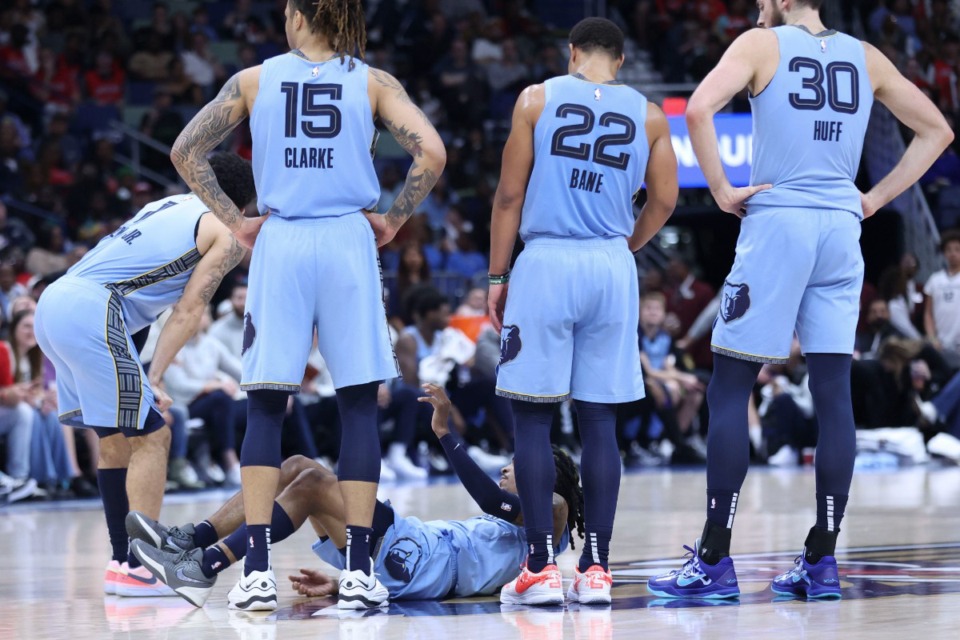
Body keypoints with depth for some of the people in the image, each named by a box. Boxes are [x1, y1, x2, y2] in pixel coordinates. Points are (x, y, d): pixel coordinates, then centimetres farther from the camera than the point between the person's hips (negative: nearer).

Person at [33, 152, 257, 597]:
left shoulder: (173, 205, 28)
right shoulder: (229, 234, 5)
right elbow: (189, 311, -3)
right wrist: (154, 377, -5)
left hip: (53, 300, 8)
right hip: (91, 311, -8)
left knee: (115, 440, 17)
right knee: (150, 437, -3)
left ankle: (122, 561, 20)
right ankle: (139, 567, -5)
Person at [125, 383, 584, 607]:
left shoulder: (551, 512, 12)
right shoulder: (494, 526, 38)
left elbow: (492, 500, -11)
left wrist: (445, 432, -15)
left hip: (427, 560, -9)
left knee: (313, 484, -22)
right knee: (297, 467, 1)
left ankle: (204, 569, -31)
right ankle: (189, 542, -13)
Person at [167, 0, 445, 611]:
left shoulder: (254, 80, 5)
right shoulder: (373, 83, 3)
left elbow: (186, 151, 5)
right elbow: (431, 153, -9)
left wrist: (235, 221, 9)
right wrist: (394, 220, 3)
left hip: (280, 244, 1)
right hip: (348, 242, -1)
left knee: (265, 405, 5)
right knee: (359, 403, 5)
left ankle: (258, 568, -2)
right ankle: (358, 570, 1)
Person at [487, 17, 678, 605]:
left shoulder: (537, 100, 2)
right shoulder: (649, 116, 8)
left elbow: (510, 196, 0)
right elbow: (663, 202, 9)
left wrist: (497, 277, 6)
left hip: (545, 264, -2)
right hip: (613, 269, 2)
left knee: (533, 420, 3)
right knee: (600, 422, 6)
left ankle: (542, 566, -2)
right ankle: (596, 568, 4)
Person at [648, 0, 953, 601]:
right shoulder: (865, 56, 13)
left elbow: (700, 108, -17)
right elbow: (937, 130, 19)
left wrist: (723, 191, -8)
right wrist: (875, 199, 15)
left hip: (777, 221, -4)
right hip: (841, 228, 5)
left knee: (729, 388, -1)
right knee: (833, 392, 5)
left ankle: (714, 562, -4)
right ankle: (822, 562, 5)